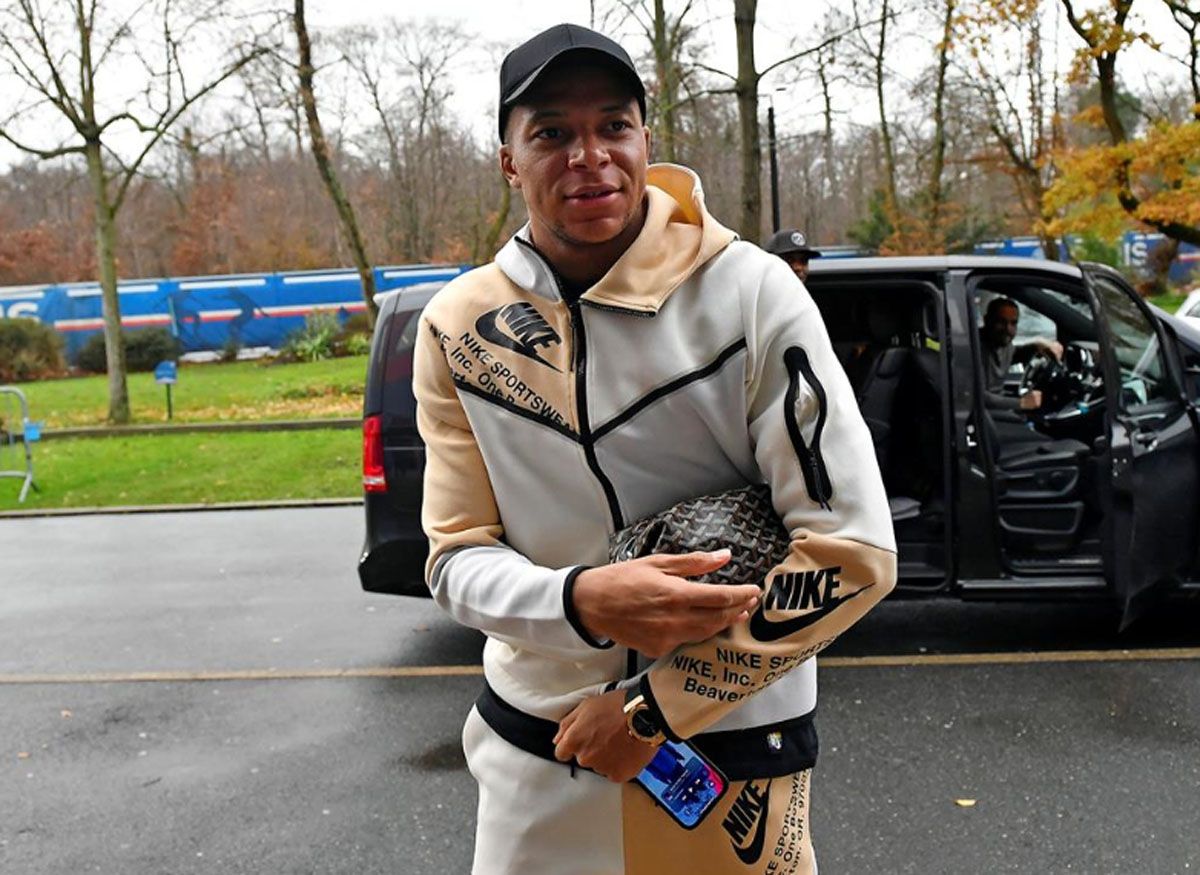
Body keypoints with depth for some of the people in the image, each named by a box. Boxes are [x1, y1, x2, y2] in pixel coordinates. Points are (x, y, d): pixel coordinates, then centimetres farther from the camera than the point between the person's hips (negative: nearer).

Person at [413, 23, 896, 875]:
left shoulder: (749, 292, -15)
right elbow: (459, 558, -4)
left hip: (730, 748, -2)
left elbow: (853, 549, -16)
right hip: (532, 743, 3)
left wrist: (655, 706, -15)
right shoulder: (459, 328, -6)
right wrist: (580, 602, -25)